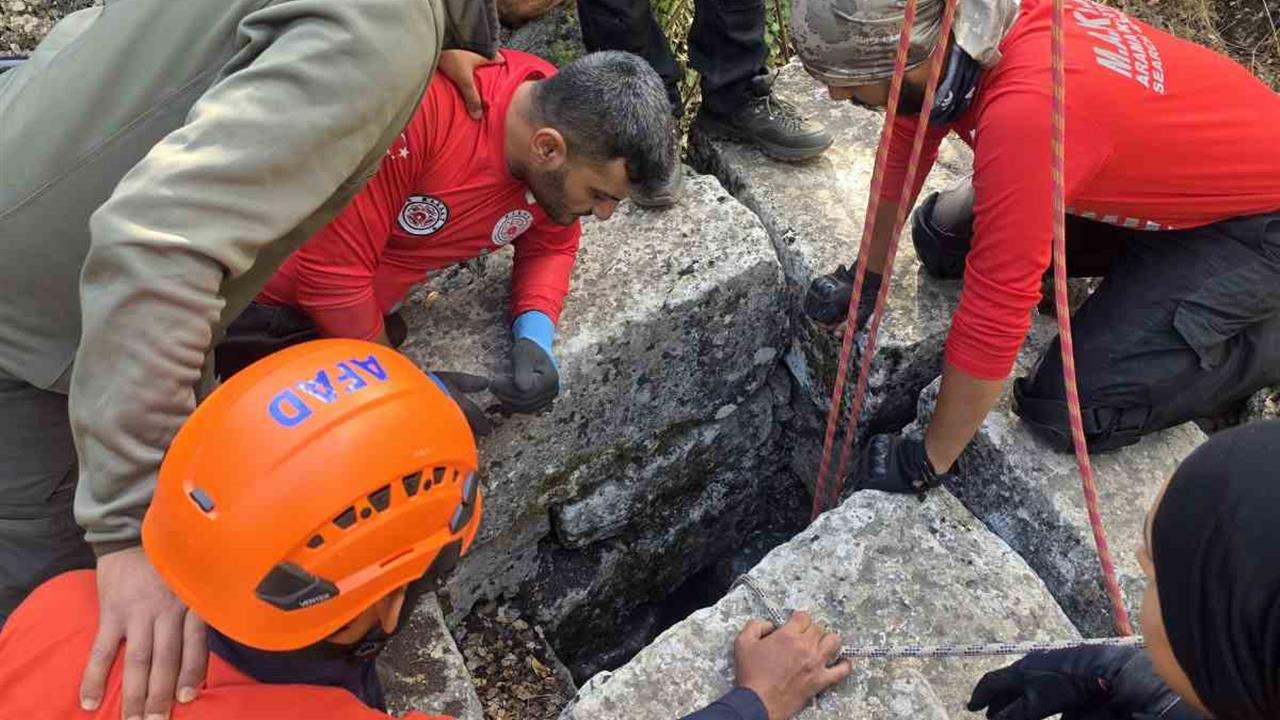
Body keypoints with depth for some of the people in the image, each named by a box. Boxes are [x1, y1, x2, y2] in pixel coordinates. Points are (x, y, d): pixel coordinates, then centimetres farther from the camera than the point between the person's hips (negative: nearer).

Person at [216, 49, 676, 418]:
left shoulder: (561, 115, -14)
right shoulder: (422, 110, -35)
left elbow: (550, 246, 2)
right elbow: (332, 271, -29)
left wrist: (535, 338, -17)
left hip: (357, 305, 6)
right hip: (259, 301, -5)